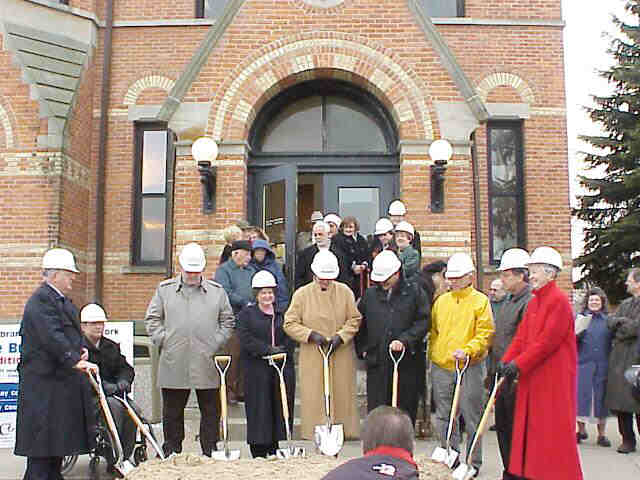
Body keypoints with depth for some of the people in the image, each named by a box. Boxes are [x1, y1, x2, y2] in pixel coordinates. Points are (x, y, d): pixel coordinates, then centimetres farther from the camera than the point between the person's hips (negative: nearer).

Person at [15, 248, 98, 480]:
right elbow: (53, 337, -25)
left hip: (62, 380, 10)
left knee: (59, 435, 15)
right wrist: (75, 361, -31)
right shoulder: (40, 300, -15)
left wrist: (81, 348, 4)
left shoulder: (63, 301, 17)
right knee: (43, 439, -5)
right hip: (44, 380, -10)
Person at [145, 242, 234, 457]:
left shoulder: (217, 291, 9)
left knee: (210, 410, 5)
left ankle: (210, 451, 15)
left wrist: (216, 343, 0)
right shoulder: (165, 289, 9)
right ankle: (171, 451, 20)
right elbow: (152, 318, 11)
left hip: (206, 362, 0)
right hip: (174, 362, 0)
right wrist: (163, 340, -1)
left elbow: (227, 321, 12)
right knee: (172, 411, 8)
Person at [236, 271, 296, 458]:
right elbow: (246, 339, -8)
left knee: (280, 408, 4)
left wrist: (281, 351, -11)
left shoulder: (283, 314, 15)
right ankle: (259, 452, 3)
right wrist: (268, 350, -15)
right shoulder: (246, 314, 5)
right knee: (259, 409, -3)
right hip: (256, 370, -3)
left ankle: (274, 449, 13)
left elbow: (291, 338, 7)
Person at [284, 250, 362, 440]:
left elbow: (354, 319, 6)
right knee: (314, 395, -1)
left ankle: (343, 430, 14)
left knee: (342, 393, 4)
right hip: (312, 355, -1)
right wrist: (311, 335, -13)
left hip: (341, 355, 1)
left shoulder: (344, 291, 3)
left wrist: (341, 336, -9)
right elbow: (290, 323, 0)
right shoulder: (301, 294, 0)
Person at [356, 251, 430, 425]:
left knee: (406, 412, 5)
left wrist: (404, 340, -15)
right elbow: (360, 323, 20)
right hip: (377, 363, 2)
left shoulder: (414, 292, 1)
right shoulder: (370, 294, 11)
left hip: (407, 363, -2)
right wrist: (363, 348, 10)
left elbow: (424, 321, -4)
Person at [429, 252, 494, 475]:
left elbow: (485, 334, -8)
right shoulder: (441, 301, 13)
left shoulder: (480, 301, -1)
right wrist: (433, 356, 9)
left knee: (472, 418, 0)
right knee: (444, 417, 11)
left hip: (469, 367, -5)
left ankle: (474, 462, 11)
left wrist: (467, 351, -21)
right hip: (441, 368, 5)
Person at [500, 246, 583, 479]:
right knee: (531, 425, 11)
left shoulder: (559, 301, -13)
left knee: (554, 429, -3)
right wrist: (506, 362, -1)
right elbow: (521, 336, 12)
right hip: (532, 376, 9)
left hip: (554, 377, -8)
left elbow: (547, 341, -19)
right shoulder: (533, 302, 14)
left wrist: (518, 364, -18)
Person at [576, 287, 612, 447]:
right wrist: (575, 335, -17)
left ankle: (601, 434, 14)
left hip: (603, 365, 1)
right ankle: (581, 430, 15)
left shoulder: (608, 320, 9)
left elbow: (613, 341, 12)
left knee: (601, 397, 4)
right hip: (583, 364, -1)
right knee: (582, 396, 0)